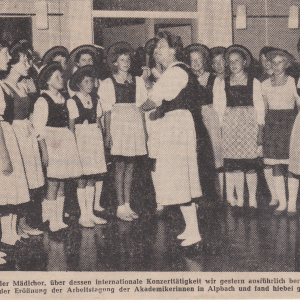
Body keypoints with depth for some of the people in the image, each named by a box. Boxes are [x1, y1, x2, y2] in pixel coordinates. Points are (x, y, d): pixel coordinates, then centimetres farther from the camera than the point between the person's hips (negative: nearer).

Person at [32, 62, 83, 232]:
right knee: (53, 183, -8)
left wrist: (70, 137, 14)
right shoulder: (42, 101, -8)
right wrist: (49, 138, -23)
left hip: (66, 140, 8)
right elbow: (38, 126, -12)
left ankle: (59, 219, 14)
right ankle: (52, 221, -2)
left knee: (62, 182, 8)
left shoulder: (63, 99, 16)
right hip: (51, 142, -7)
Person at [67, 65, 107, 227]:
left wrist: (101, 142, 9)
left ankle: (90, 213, 14)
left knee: (92, 178, 7)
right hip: (81, 139, -5)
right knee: (82, 178, -5)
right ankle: (83, 215, 2)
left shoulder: (95, 102, 15)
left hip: (95, 139, 5)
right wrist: (74, 145, -10)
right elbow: (71, 125, -3)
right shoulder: (73, 102, -1)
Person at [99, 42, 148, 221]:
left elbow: (141, 107, 14)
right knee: (120, 165, -6)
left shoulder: (138, 82, 16)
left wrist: (144, 131, 8)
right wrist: (107, 133, -7)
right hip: (118, 124, -3)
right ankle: (121, 207, -1)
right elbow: (107, 111, 1)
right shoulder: (108, 84, 6)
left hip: (135, 124, 4)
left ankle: (128, 205, 11)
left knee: (131, 166, 4)